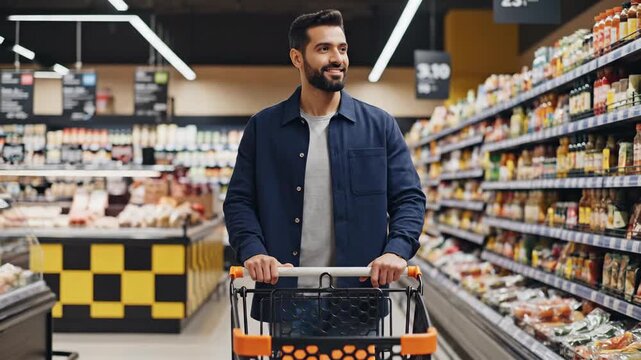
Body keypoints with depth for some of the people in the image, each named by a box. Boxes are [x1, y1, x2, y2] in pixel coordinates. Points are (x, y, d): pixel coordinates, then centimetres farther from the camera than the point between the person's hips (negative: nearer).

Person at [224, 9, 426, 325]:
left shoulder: (380, 126, 6)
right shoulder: (263, 127, 6)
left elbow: (409, 198, 4)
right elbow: (239, 200, 5)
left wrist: (397, 249, -14)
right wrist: (252, 250, -14)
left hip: (360, 293, 0)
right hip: (283, 293, 0)